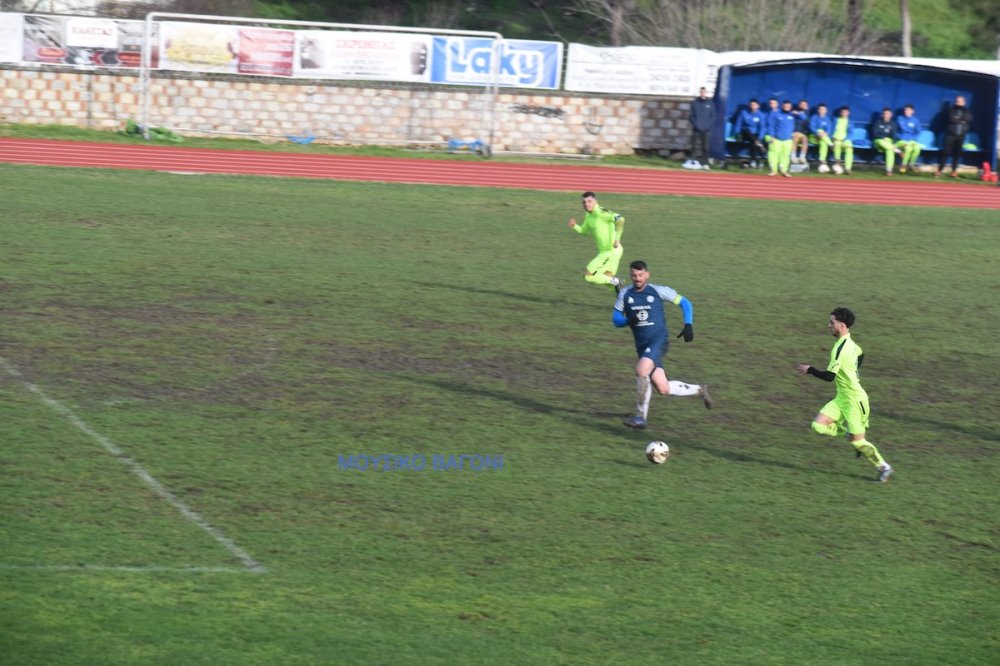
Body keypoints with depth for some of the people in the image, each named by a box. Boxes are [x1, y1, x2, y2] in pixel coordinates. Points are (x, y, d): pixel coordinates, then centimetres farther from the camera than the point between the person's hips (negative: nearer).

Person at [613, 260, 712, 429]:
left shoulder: (658, 291, -2)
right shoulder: (625, 294, 7)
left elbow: (684, 303, 7)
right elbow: (616, 319, 8)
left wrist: (688, 325, -5)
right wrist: (628, 321, -14)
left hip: (658, 339, -5)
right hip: (642, 345, 5)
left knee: (641, 370, -29)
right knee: (663, 389, 0)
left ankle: (640, 417, -20)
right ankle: (700, 390, 26)